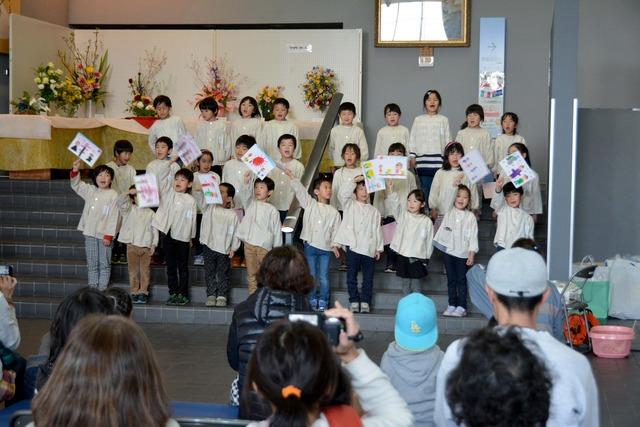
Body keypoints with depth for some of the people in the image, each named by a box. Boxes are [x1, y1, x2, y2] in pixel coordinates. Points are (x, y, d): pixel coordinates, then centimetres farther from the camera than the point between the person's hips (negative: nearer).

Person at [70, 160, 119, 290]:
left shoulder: (113, 195, -10)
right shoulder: (90, 190, 5)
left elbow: (113, 217, -12)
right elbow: (75, 185, 12)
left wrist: (109, 235, -15)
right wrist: (75, 170, -6)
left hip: (104, 235, -5)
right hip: (90, 233, 5)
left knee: (104, 264, 5)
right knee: (92, 264, 11)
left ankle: (103, 289, 11)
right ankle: (92, 288, 19)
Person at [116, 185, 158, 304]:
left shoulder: (151, 213, 8)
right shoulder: (129, 210, 5)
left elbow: (154, 229, 6)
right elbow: (121, 200, -12)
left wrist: (154, 245, 0)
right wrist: (130, 192, -10)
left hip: (146, 246, 0)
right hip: (132, 244, 0)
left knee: (145, 270, 3)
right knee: (133, 270, 4)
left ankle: (143, 292, 9)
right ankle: (134, 292, 10)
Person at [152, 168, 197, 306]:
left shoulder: (191, 200, -3)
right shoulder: (169, 194, 5)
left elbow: (192, 219, 1)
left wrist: (190, 237, 3)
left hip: (182, 236, -3)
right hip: (168, 234, 3)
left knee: (182, 267, 4)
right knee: (171, 266, 8)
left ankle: (183, 294, 9)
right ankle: (173, 293, 13)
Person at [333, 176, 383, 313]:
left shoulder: (374, 211, 14)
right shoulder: (350, 205, 8)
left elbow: (377, 230, 12)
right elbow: (344, 193, -11)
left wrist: (378, 248, 8)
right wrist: (355, 181, -14)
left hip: (369, 249, 2)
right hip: (353, 246, -1)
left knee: (368, 278, 3)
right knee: (351, 277, 2)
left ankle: (365, 302, 11)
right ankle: (354, 301, 11)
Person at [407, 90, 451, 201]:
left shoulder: (444, 120, 8)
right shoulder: (418, 120, 10)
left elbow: (448, 140, 7)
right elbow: (412, 139, 10)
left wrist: (448, 158, 2)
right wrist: (412, 156, 2)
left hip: (439, 160, -1)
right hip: (423, 160, 1)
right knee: (425, 187, 1)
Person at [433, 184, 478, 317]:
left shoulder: (471, 217, -3)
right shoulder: (448, 214, 3)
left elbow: (473, 236, -4)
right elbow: (441, 231, 8)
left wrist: (472, 254, -7)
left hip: (463, 253, -2)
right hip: (448, 251, 3)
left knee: (461, 280, 2)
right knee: (451, 280, 8)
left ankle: (461, 307, 6)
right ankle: (452, 305, 14)